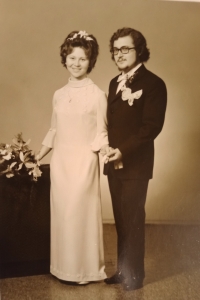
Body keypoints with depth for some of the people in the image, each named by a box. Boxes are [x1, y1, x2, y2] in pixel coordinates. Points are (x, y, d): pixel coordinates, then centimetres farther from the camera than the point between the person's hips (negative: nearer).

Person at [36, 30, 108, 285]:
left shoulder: (97, 95, -6)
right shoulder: (59, 95, 9)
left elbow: (101, 134, -4)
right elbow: (53, 132, 15)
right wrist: (36, 158, 15)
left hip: (84, 161, -5)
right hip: (60, 161, 5)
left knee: (80, 212, 0)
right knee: (61, 212, 10)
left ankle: (85, 269, 19)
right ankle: (64, 267, 26)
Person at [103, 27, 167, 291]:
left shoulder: (153, 84, -8)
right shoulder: (115, 83, 14)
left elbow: (152, 126, -16)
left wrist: (124, 150, -21)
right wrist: (109, 149, 2)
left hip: (136, 164, -6)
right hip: (114, 163, 6)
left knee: (133, 220, 3)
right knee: (121, 220, 14)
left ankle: (135, 274, 19)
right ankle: (122, 269, 27)